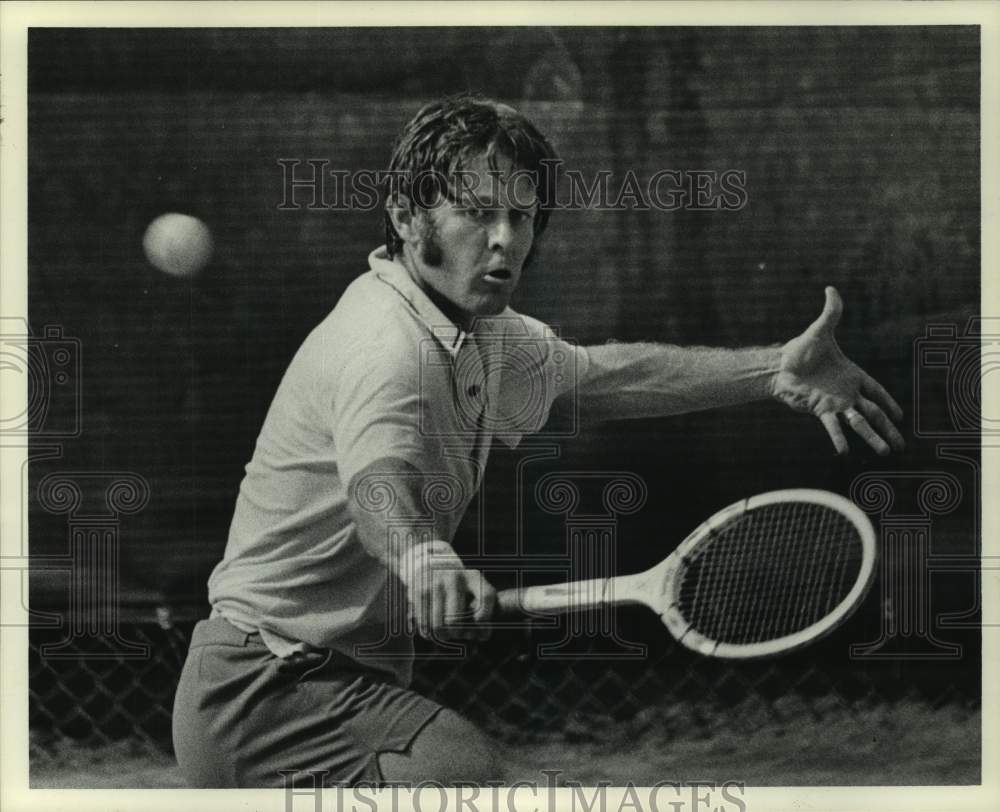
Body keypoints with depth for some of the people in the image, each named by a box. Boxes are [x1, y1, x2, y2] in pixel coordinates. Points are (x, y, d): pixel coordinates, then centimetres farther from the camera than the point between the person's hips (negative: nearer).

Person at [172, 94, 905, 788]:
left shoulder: (477, 335, 11)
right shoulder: (390, 344, -22)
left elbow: (600, 374, 24)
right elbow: (378, 482, -42)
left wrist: (776, 369, 19)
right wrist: (422, 557, -64)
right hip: (269, 691, -11)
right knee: (466, 772, -34)